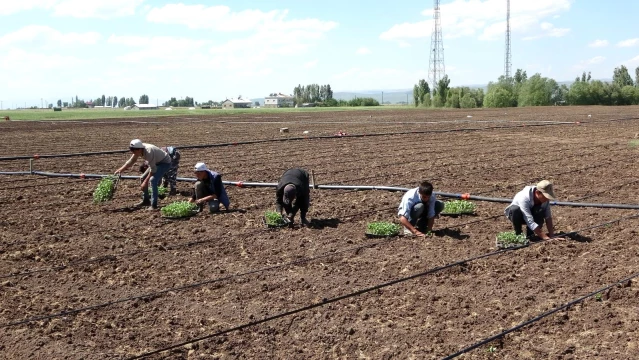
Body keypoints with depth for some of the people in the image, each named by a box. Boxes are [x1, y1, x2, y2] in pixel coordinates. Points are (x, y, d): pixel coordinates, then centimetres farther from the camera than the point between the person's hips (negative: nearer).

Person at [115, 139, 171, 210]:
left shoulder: (149, 152, -36)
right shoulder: (138, 150, -12)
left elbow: (153, 170, -28)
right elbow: (131, 161, 3)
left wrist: (146, 181, -22)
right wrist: (121, 169, -6)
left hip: (165, 162, -9)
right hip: (156, 162, 9)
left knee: (153, 180, -24)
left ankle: (154, 205, -19)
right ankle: (145, 201, 23)